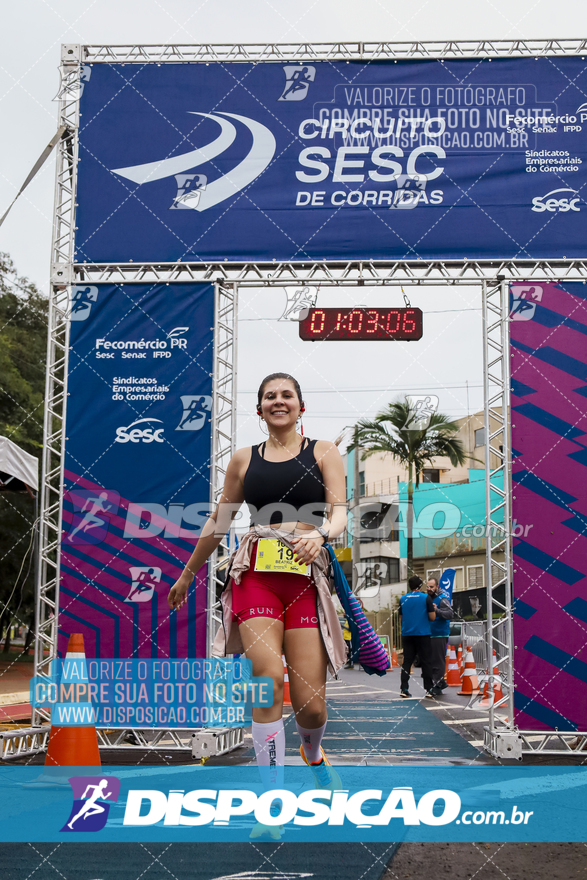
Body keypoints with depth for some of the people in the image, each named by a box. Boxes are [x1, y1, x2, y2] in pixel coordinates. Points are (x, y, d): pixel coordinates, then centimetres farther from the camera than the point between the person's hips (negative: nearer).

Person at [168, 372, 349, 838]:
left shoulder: (323, 451, 11)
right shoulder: (244, 459, 15)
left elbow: (340, 511, 0)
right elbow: (219, 521, 23)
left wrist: (320, 534, -23)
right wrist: (187, 574, 28)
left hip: (308, 576, -1)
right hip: (256, 573, 1)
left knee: (310, 702, -4)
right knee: (268, 682, -15)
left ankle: (313, 752, 33)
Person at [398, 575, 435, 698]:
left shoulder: (403, 599, 6)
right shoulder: (426, 598, -5)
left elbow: (401, 618, 12)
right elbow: (432, 617, -6)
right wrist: (434, 609, 12)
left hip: (407, 635, 3)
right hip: (423, 634, -3)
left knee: (407, 662, 5)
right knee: (425, 662, 3)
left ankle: (404, 689, -1)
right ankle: (429, 689, 3)